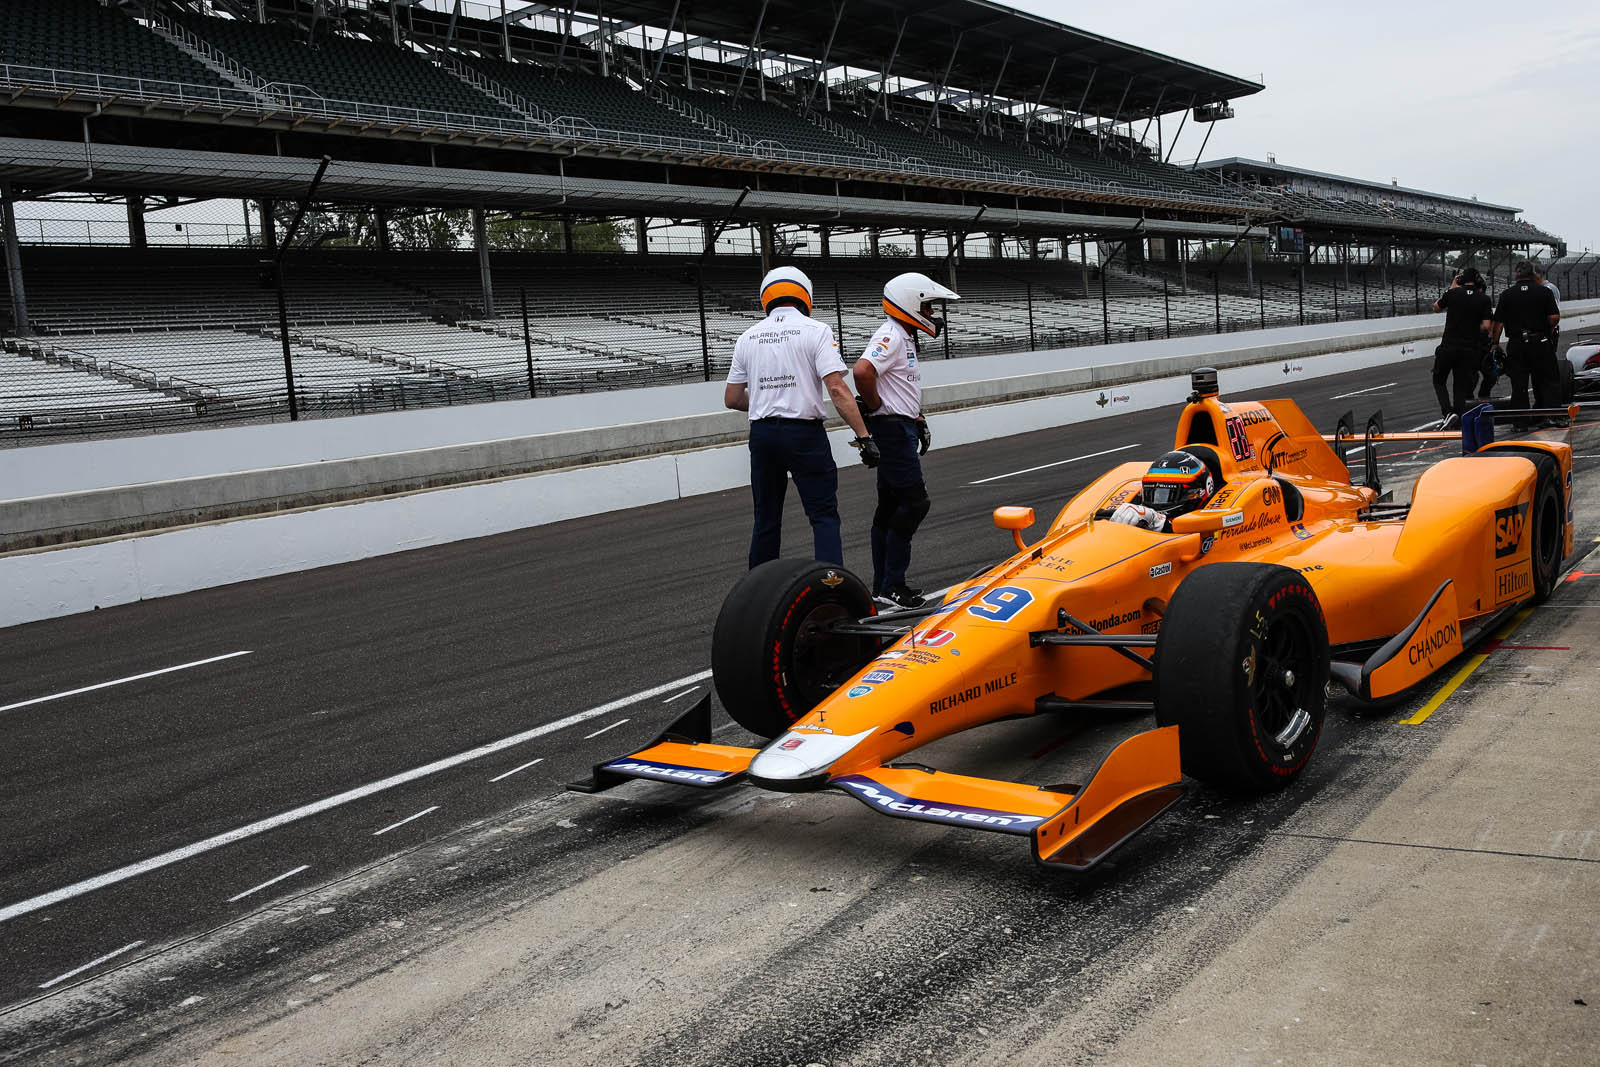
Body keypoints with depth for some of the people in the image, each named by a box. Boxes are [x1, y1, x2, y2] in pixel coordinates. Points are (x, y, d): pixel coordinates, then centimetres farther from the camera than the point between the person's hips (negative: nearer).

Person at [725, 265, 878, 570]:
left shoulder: (747, 338, 8)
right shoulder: (815, 331, -5)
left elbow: (732, 399, 13)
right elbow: (837, 389, -15)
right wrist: (864, 436, -15)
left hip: (762, 434, 5)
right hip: (805, 433, -4)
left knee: (766, 519, 15)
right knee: (824, 515, 0)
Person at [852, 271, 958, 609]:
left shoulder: (904, 337, 17)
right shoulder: (890, 336, -16)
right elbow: (862, 371, -33)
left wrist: (918, 420, 18)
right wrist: (875, 406, -20)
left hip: (902, 429, 10)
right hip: (892, 428, -10)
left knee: (891, 506, 12)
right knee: (914, 503, -10)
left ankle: (884, 585, 17)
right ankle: (890, 587, -8)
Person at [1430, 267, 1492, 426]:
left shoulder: (1452, 293, -3)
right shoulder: (1485, 299, -1)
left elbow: (1436, 307, 16)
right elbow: (1486, 326, -6)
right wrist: (1473, 329, 15)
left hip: (1448, 346, -2)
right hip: (1470, 349, 2)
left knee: (1438, 381, 12)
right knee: (1461, 385, 11)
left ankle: (1447, 412, -8)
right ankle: (1460, 420, 8)